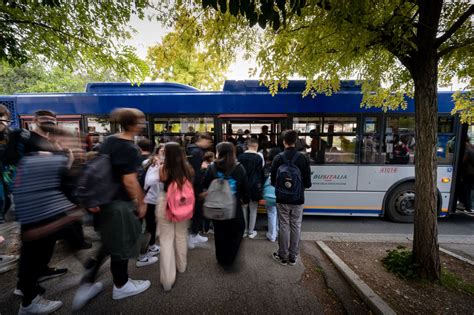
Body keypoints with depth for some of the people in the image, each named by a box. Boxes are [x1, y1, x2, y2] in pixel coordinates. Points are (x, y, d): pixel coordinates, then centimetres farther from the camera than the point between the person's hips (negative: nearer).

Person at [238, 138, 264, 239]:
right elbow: (261, 173, -4)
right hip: (254, 186, -2)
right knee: (253, 209, 11)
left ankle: (244, 230, 24)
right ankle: (251, 231, 21)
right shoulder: (259, 157, -9)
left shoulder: (241, 156, -3)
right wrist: (261, 186, 8)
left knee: (243, 208, 14)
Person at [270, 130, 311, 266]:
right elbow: (307, 183, -5)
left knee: (284, 226, 11)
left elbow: (273, 181, -3)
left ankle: (282, 256, 24)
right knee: (296, 227, 14)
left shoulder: (278, 158, -9)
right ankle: (293, 256, 27)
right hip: (297, 200, 0)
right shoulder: (303, 158, -9)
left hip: (282, 199, 0)